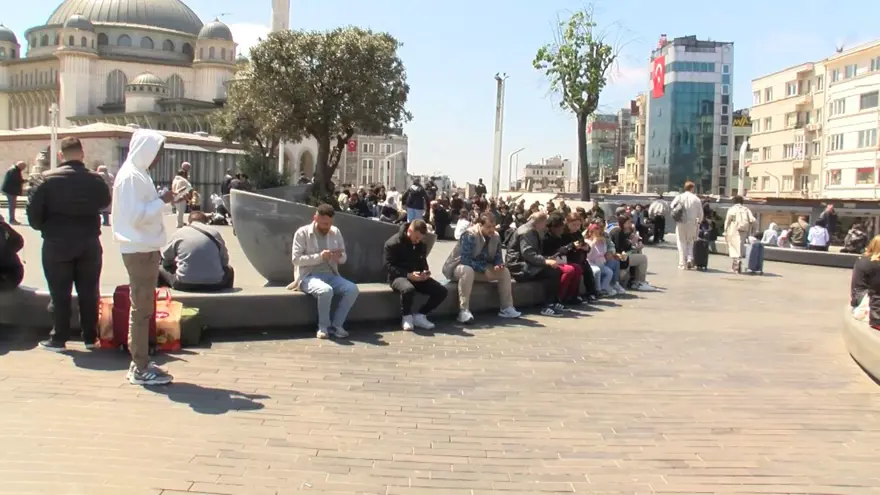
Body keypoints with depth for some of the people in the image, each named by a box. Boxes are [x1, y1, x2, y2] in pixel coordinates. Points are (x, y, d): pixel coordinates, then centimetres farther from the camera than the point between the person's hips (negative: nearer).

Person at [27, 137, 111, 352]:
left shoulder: (49, 178, -10)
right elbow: (105, 202, 12)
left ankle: (58, 339, 12)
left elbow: (34, 209, -9)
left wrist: (44, 228, 8)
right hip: (89, 244, 2)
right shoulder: (95, 179, -4)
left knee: (60, 294, 6)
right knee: (89, 292, 9)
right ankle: (90, 337, 14)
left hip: (57, 244, -2)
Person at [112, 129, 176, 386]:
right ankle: (140, 369, 1)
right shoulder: (131, 176, -15)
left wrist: (163, 200, 8)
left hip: (144, 248, 10)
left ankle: (140, 363, 22)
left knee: (142, 308, 14)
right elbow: (136, 216, -23)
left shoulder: (138, 173, 15)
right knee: (141, 309, -5)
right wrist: (162, 201, -15)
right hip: (140, 250, -10)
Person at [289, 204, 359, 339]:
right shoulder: (302, 232, -4)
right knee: (326, 290, -37)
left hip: (330, 275, 5)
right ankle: (324, 326, -15)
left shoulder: (335, 232, 10)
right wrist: (319, 257, -21)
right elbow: (296, 259, -11)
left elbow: (344, 258, 14)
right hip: (309, 276, -5)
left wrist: (340, 256, -12)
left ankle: (336, 324, -9)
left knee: (353, 289, -23)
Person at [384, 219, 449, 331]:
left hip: (416, 277, 6)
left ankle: (420, 315, -1)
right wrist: (408, 275, -27)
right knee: (408, 289, -42)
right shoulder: (393, 243, -11)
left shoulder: (421, 245, 9)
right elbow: (389, 266, -15)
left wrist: (425, 272, -4)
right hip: (398, 277, -6)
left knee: (442, 291, -14)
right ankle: (407, 317, -14)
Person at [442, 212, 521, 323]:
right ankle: (464, 311, -40)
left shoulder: (496, 236, -3)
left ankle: (507, 308, 0)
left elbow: (497, 257, 6)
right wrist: (484, 269, -31)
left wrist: (499, 264, -19)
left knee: (505, 271, -7)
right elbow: (465, 259, -31)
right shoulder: (469, 235, -25)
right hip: (460, 266, -7)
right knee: (468, 271, -41)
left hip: (483, 268, 7)